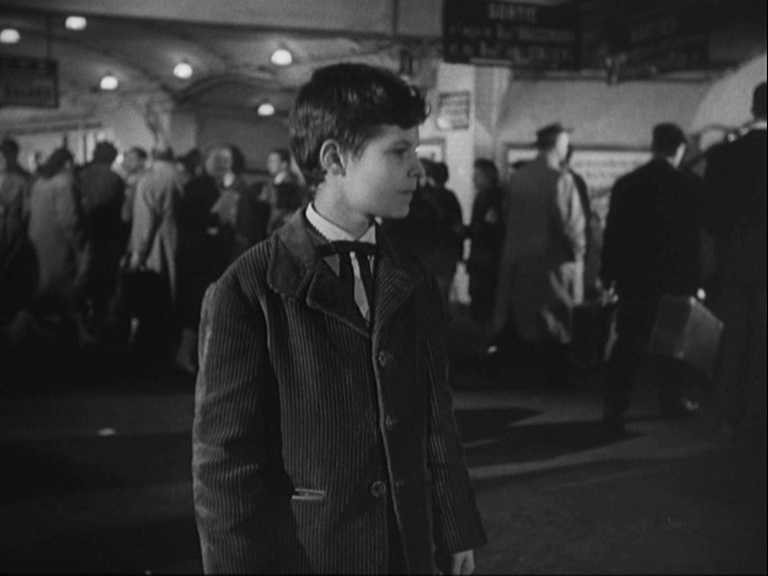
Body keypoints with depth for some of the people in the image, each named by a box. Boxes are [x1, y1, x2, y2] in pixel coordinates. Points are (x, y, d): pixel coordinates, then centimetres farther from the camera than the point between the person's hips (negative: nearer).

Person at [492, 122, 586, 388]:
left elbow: (508, 216, 9)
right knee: (556, 324, 5)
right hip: (553, 261, -5)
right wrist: (578, 252, -1)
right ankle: (556, 379, 9)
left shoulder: (517, 177, 3)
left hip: (519, 259, 6)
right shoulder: (560, 179, -14)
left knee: (526, 320, 14)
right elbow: (572, 224, -16)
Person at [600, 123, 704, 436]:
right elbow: (695, 237, -7)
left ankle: (615, 410, -7)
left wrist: (608, 275, 5)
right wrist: (693, 280, -3)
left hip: (633, 277, 2)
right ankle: (671, 401, 29)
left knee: (627, 345, 2)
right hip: (674, 278, -1)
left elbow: (612, 234, 0)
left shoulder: (625, 184, -1)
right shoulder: (689, 186, -8)